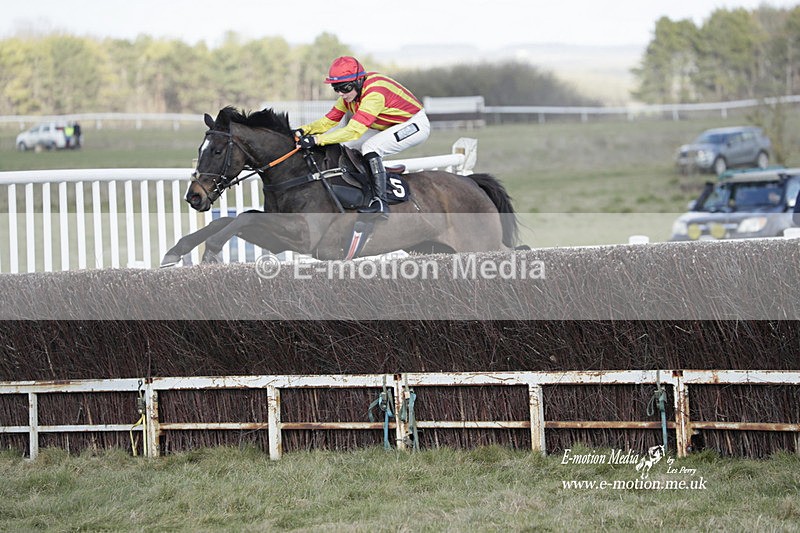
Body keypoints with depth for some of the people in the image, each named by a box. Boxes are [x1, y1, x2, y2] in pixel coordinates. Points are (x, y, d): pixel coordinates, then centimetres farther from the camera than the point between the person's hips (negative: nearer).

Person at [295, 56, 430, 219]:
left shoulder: (374, 93, -32)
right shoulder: (349, 93, -6)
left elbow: (354, 131, -38)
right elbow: (329, 120, -3)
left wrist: (317, 140, -42)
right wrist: (304, 130, -21)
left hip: (416, 125, -9)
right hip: (390, 128, 9)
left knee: (370, 147, -28)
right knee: (345, 144, 3)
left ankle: (381, 204, -28)